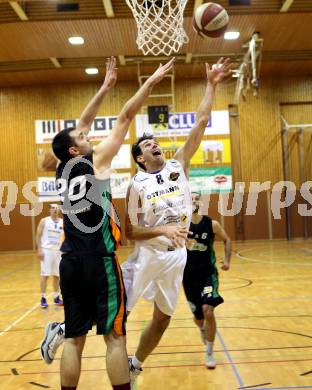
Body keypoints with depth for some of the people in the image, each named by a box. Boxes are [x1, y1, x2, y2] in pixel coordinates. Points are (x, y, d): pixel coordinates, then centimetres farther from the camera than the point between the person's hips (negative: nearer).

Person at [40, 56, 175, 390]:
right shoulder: (95, 160, -4)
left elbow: (82, 124, 21)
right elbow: (125, 117, -2)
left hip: (70, 262, 7)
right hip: (98, 261, -6)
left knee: (74, 338, 11)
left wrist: (105, 88, 26)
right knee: (115, 336, 0)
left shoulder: (62, 170, 12)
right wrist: (151, 81, 5)